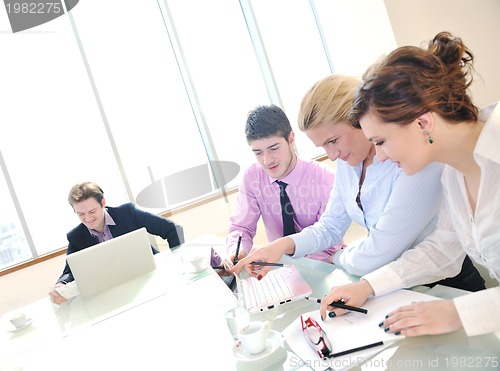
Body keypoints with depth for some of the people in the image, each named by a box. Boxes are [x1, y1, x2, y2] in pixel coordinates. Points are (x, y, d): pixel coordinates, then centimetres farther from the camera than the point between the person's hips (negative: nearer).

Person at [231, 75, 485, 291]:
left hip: (446, 285, -6)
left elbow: (376, 256, -23)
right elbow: (331, 226, 6)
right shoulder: (348, 159, 0)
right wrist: (286, 244, -10)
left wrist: (337, 257, -3)